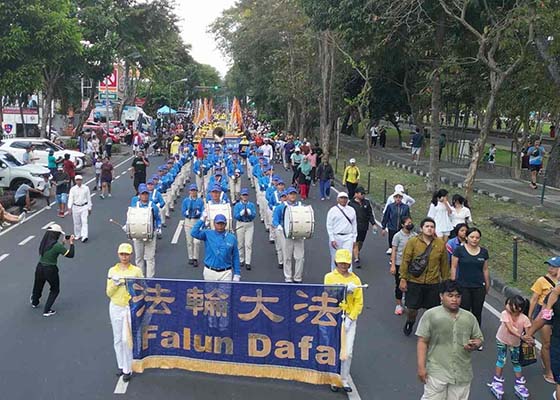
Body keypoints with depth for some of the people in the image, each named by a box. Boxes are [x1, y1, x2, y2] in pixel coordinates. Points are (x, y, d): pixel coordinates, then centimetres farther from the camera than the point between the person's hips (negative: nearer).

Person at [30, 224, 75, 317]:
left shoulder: (44, 243, -1)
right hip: (50, 270, -6)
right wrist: (71, 243, -8)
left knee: (38, 286, 30)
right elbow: (70, 255, -19)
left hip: (39, 268, 6)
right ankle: (46, 311, 16)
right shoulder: (57, 245, -23)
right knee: (55, 290, 18)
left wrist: (63, 242, 14)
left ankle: (34, 303, 57)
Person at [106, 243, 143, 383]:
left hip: (130, 307, -3)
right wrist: (115, 283, -15)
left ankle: (128, 370, 5)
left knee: (126, 339, -7)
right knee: (117, 339, 11)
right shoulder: (112, 271, 2)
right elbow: (109, 293, 1)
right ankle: (121, 366, 26)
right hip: (115, 308, 3)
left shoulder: (136, 271, -3)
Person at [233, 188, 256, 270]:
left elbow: (254, 215, -5)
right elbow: (235, 216, -6)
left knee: (248, 244, -7)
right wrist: (241, 213, -23)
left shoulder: (252, 205, 4)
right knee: (240, 243, 8)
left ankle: (248, 263, -8)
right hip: (240, 224, 1)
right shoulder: (237, 205, 4)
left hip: (250, 225, -1)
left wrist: (249, 213, -24)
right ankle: (241, 260, 24)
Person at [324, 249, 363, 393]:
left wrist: (350, 319, -7)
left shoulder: (355, 279, 5)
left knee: (348, 352, 0)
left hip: (349, 318, 1)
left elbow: (359, 302, 3)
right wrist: (345, 289, -21)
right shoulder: (329, 277, 1)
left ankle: (344, 380, 14)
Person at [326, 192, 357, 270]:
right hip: (336, 237, -1)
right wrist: (332, 240, -10)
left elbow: (354, 225, 11)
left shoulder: (351, 210, 8)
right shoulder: (333, 210, -1)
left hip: (348, 238, 1)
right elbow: (329, 226, -3)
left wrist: (354, 239, 8)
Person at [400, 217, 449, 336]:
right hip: (414, 282, -1)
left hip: (433, 283, 2)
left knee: (432, 309, 7)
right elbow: (405, 261, -6)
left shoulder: (441, 244, -1)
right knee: (412, 308, 7)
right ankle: (410, 323, 39)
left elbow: (444, 265, 6)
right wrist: (403, 279, -7)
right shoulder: (413, 242, -7)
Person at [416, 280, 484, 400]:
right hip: (437, 372, -4)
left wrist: (474, 345, -8)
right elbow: (422, 342, -5)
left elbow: (479, 338, 16)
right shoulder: (430, 315, -5)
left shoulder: (469, 317, 7)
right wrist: (421, 367, -10)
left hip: (462, 373, 4)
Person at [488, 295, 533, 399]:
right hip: (502, 340, -1)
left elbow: (528, 333, -22)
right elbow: (510, 329, -37)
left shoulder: (524, 319, -26)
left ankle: (519, 385, 29)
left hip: (515, 343, 1)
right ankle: (497, 382, 19)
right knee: (501, 359, 2)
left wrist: (529, 339, -45)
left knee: (516, 362, 13)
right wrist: (521, 336, -49)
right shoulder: (505, 314, -30)